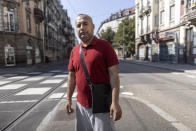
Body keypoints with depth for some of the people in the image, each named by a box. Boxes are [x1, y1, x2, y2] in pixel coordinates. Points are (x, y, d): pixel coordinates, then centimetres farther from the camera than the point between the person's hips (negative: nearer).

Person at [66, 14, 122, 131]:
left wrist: (115, 102, -18)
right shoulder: (74, 50, 5)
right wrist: (69, 99, 10)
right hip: (81, 104, 5)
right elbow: (71, 76, 10)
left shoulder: (105, 46, -9)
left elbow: (114, 74, -13)